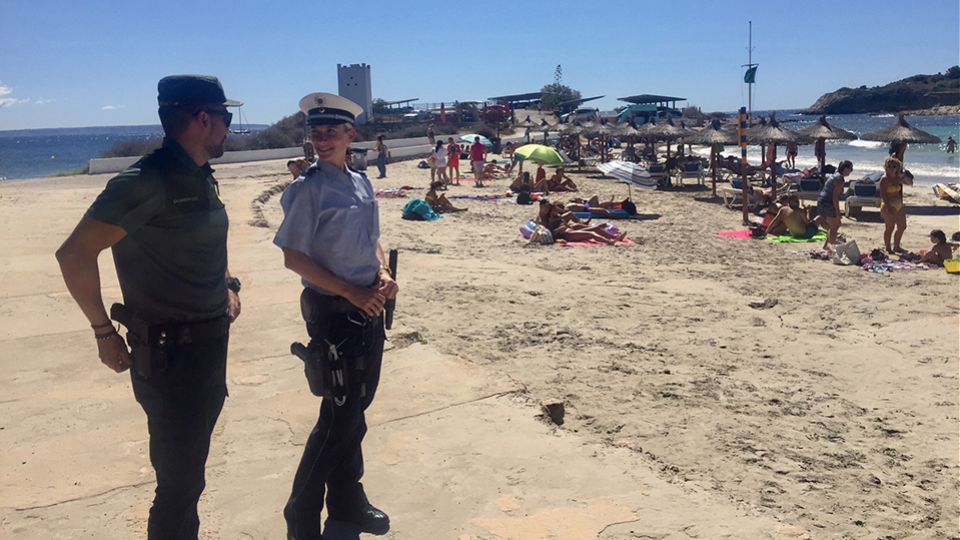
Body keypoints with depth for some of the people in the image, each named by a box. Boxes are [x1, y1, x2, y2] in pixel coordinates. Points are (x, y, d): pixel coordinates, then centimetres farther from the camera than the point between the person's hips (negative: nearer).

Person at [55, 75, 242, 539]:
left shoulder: (202, 178, 8)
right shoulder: (147, 181, -20)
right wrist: (104, 332, -15)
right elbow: (75, 254, -22)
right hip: (169, 353, -8)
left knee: (188, 470, 22)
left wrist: (227, 286, 13)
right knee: (179, 479, 1)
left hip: (211, 343, 9)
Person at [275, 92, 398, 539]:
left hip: (368, 307, 7)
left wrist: (383, 275, -3)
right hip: (333, 311, -7)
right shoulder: (308, 189, -14)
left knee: (357, 407, 17)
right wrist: (351, 292, -17)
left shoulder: (361, 183, 7)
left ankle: (347, 500, 35)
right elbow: (294, 258, -15)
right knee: (339, 414, -1)